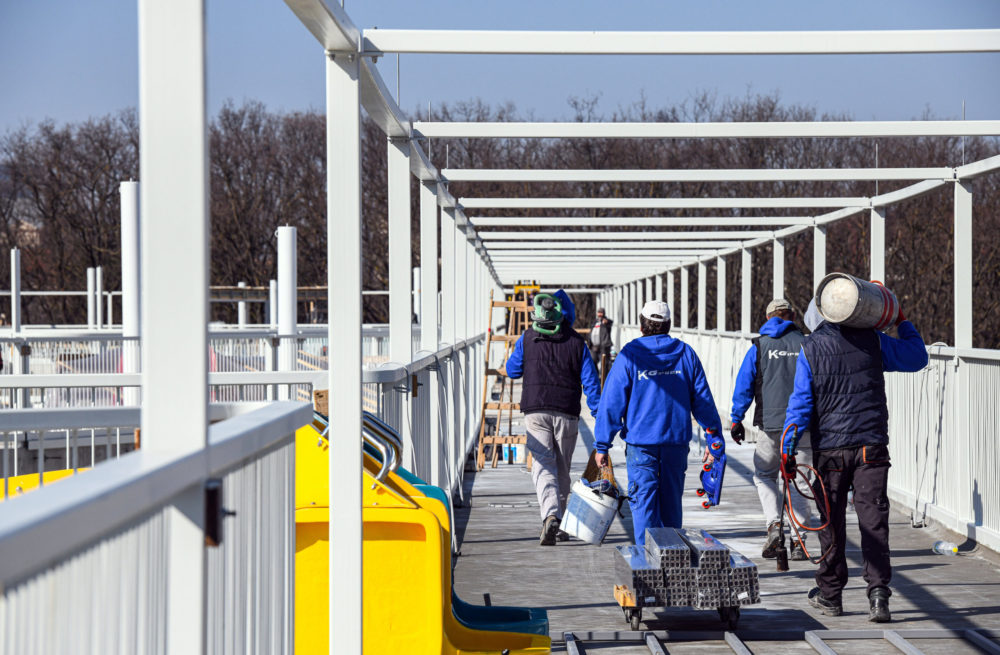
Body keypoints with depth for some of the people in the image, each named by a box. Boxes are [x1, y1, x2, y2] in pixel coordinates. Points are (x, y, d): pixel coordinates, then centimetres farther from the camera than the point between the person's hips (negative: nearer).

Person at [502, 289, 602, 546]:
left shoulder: (527, 338, 1)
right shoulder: (577, 342, 1)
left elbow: (512, 370, 13)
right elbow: (590, 380, 0)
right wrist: (599, 415, 5)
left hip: (536, 411, -1)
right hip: (567, 412, 1)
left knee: (543, 465, -6)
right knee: (562, 468, 13)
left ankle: (550, 516, -29)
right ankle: (561, 525, 20)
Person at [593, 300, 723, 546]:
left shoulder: (629, 355, -4)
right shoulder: (686, 354, 5)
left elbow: (612, 402, -5)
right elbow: (703, 400, 6)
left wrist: (602, 445, -1)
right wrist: (715, 439, 12)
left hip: (641, 443, -3)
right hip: (677, 440, 3)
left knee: (643, 502, -1)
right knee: (671, 503, 15)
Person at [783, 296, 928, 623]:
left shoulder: (810, 349, -1)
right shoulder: (872, 340, 2)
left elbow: (800, 403, -3)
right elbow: (917, 357, 14)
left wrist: (788, 450, -1)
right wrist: (903, 323, 27)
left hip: (829, 448, 0)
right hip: (872, 446, 0)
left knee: (832, 522, 10)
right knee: (874, 520, -2)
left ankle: (830, 594, 20)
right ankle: (878, 593, -14)